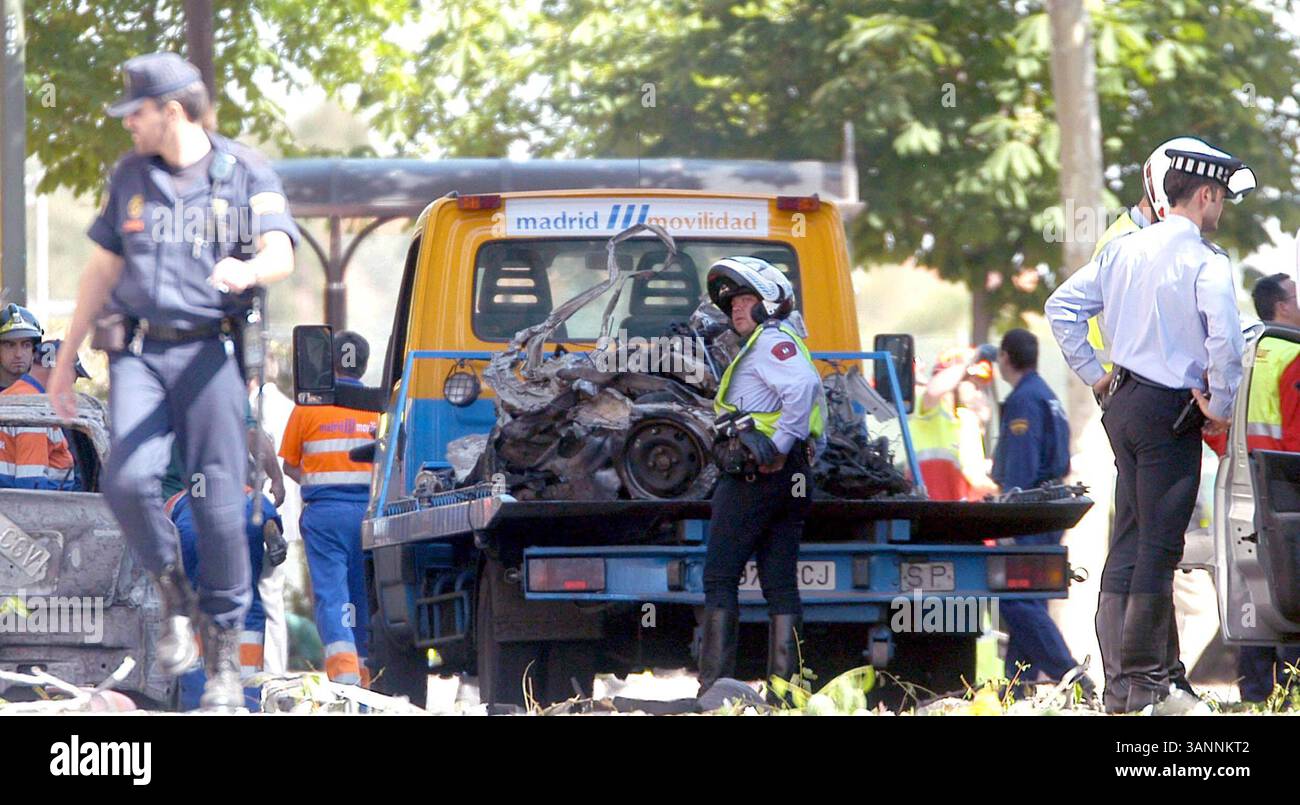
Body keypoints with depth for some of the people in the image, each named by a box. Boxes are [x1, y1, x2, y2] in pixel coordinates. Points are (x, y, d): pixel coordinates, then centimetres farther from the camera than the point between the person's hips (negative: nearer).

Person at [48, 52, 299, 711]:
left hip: (209, 352, -3)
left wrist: (248, 270, -38)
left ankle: (225, 657, 4)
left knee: (220, 501, -7)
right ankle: (172, 593, 5)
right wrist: (66, 357, 20)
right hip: (138, 351, 3)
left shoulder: (245, 174, 1)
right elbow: (102, 270, 20)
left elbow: (281, 256, -14)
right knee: (127, 480, -20)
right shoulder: (130, 176, 13)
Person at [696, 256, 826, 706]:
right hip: (792, 478, 10)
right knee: (780, 584, 7)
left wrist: (778, 447, -23)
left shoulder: (771, 341, -7)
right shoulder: (781, 344, 24)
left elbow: (805, 385, -24)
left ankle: (715, 685, -11)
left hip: (757, 475, -10)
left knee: (720, 577, -6)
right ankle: (783, 690, 3)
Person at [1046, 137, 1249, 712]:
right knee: (1160, 547, -3)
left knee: (1129, 537, 14)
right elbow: (1224, 336, -26)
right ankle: (1143, 679, -2)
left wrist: (1094, 377, 15)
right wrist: (1220, 405, -13)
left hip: (1122, 402, 7)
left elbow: (1061, 307, 12)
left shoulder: (1123, 250, 9)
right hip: (1171, 411, -7)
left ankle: (1116, 669, 16)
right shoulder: (1205, 261, -13)